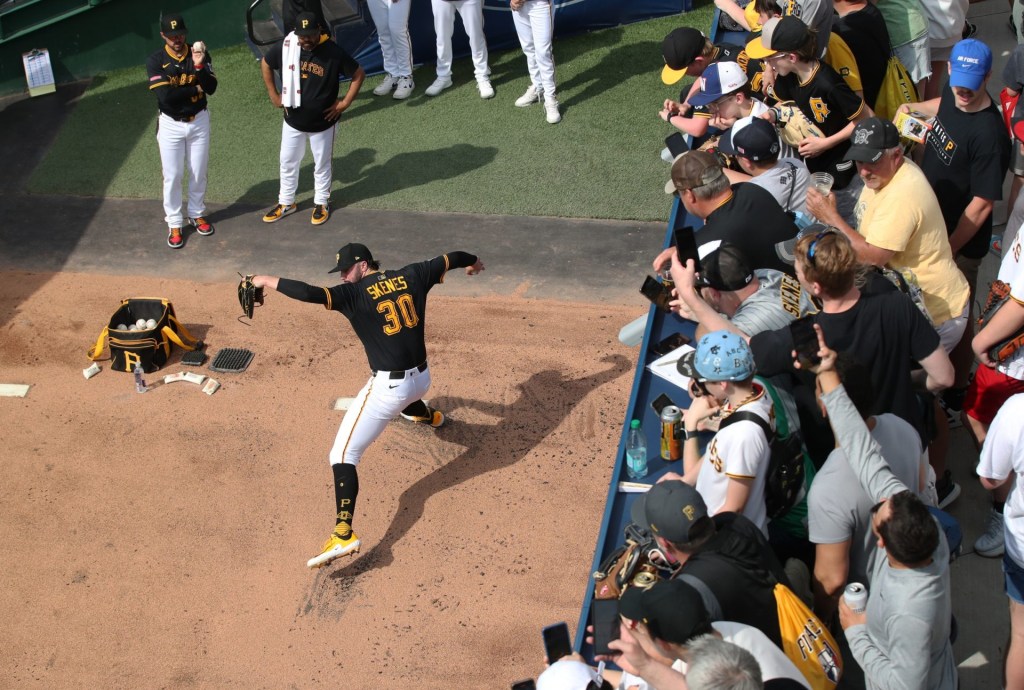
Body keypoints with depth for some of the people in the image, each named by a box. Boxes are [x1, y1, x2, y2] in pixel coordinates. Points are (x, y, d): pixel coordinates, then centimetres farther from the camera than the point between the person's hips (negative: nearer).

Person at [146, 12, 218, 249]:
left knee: (198, 173, 14)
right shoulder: (155, 61, -13)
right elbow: (165, 96, -24)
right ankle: (174, 225, 15)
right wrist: (195, 89, -15)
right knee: (172, 176, 4)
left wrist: (199, 65, -30)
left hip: (198, 121, 2)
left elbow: (211, 88, -15)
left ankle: (197, 214, 34)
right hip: (171, 125, -2)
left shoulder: (199, 54, -6)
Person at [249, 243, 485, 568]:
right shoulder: (412, 276, 3)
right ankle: (428, 416, 79)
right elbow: (448, 259, 19)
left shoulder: (355, 294, -13)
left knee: (343, 455, -5)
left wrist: (268, 280, -15)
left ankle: (343, 533, -21)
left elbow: (309, 293, -27)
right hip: (422, 379, 7)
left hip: (388, 388, -7)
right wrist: (472, 260, 39)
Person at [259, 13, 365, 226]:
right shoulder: (285, 47, -14)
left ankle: (321, 204, 36)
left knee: (322, 165, 16)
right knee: (288, 163, 17)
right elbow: (265, 64, 6)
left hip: (323, 123, -3)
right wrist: (273, 95, 4)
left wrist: (344, 104, -12)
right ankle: (286, 203, 36)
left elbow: (358, 74, -11)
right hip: (293, 121, 3)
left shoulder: (334, 52, -22)